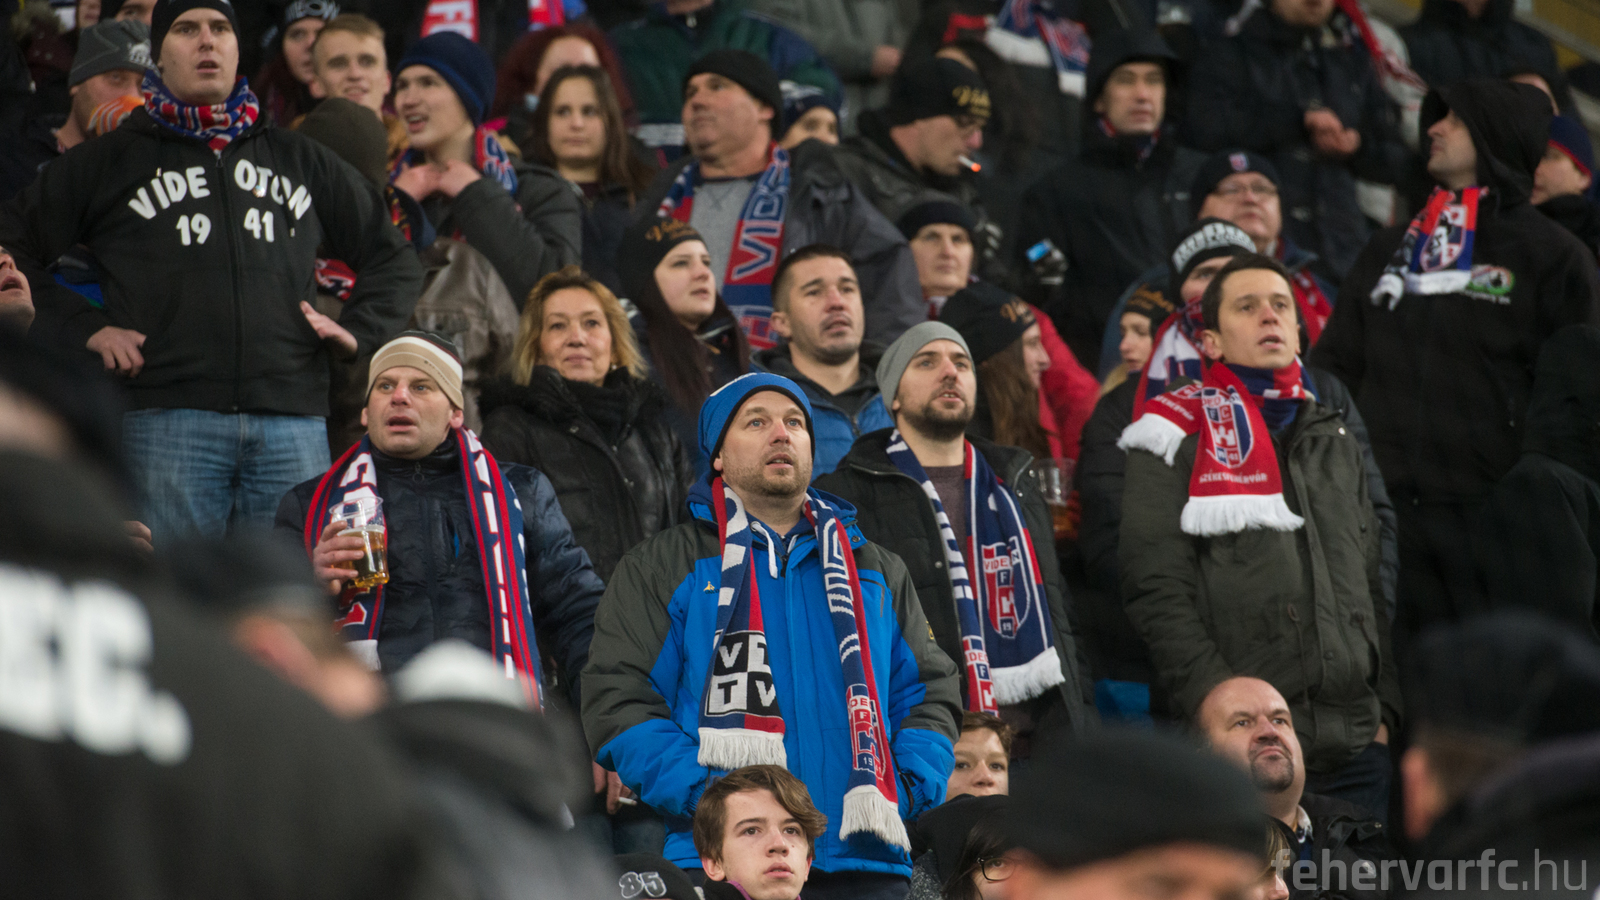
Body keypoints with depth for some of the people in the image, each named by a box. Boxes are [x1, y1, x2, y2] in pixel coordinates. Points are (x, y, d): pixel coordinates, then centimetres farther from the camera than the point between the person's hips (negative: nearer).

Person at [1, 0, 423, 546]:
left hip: (293, 425, 2)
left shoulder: (301, 162, 21)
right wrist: (82, 328, -1)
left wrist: (358, 330, 11)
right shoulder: (108, 163, 13)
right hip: (168, 418, -2)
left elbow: (393, 258, 28)